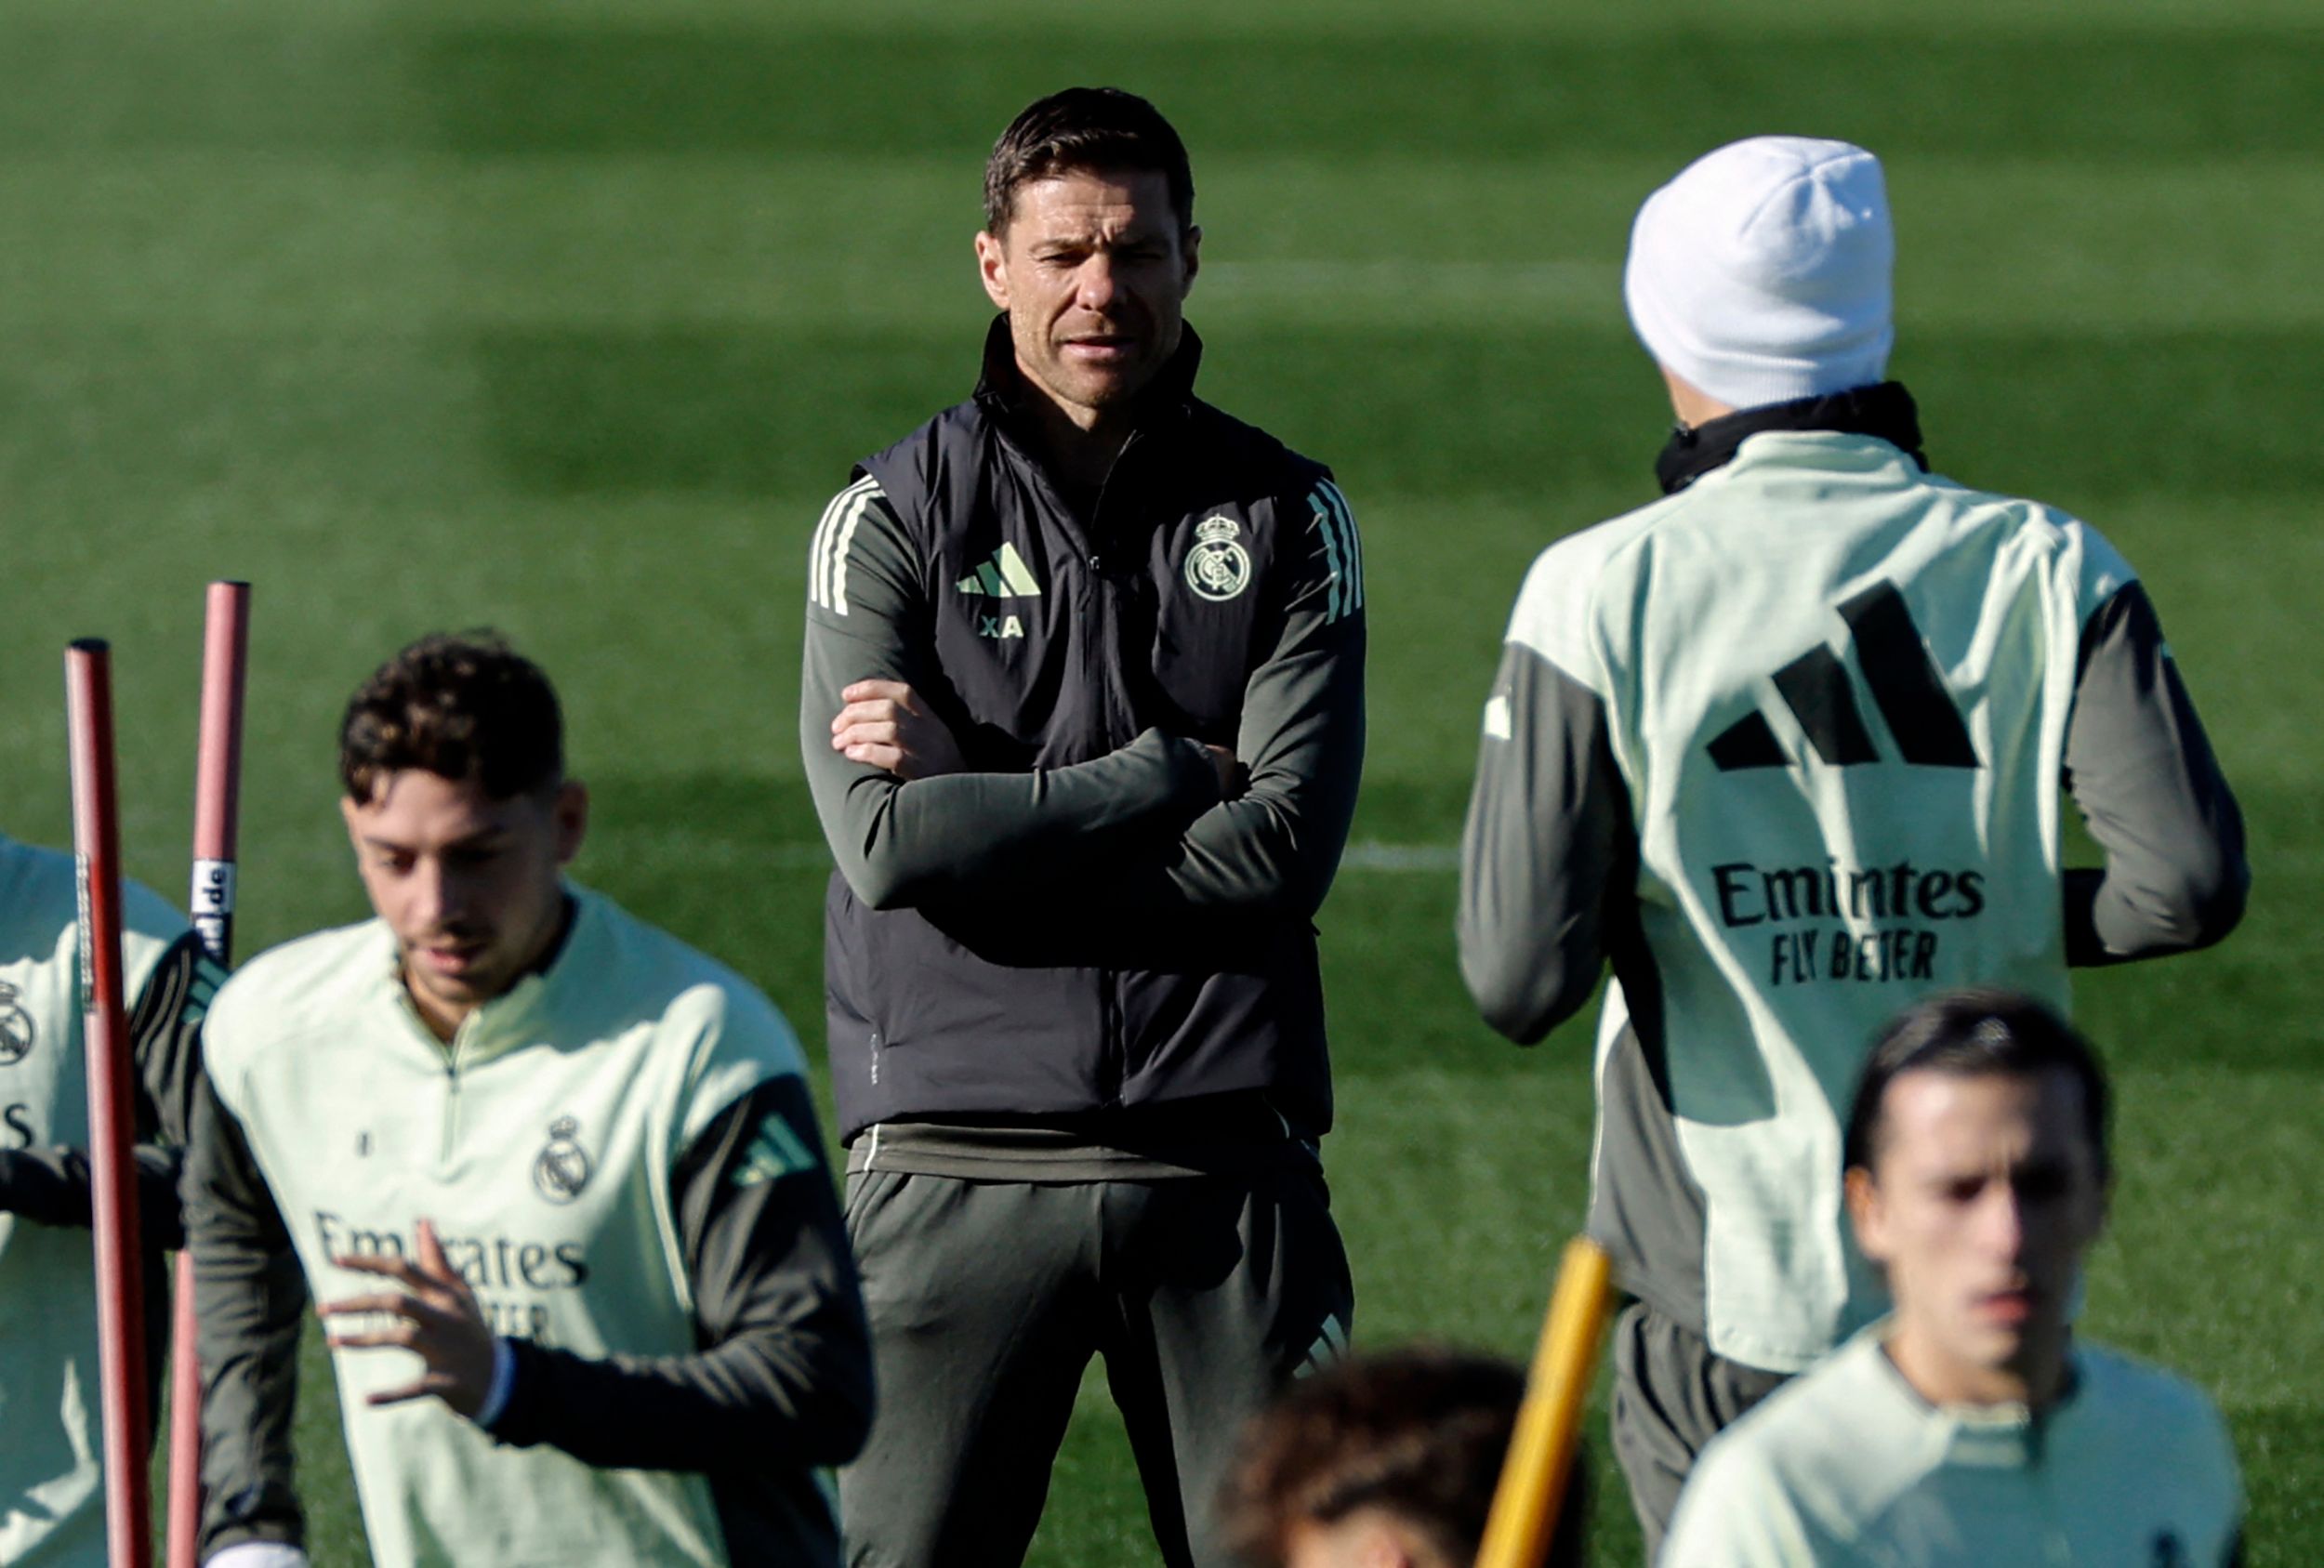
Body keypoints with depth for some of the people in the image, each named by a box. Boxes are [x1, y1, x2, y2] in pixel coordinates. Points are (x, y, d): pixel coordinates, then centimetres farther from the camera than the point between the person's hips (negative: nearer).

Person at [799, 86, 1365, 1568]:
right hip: (962, 1155, -1)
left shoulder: (1285, 515, 8)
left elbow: (1285, 848, -5)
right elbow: (884, 840, -10)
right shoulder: (894, 518, 4)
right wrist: (1168, 774, -7)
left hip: (1225, 1161, 1)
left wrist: (989, 824, -8)